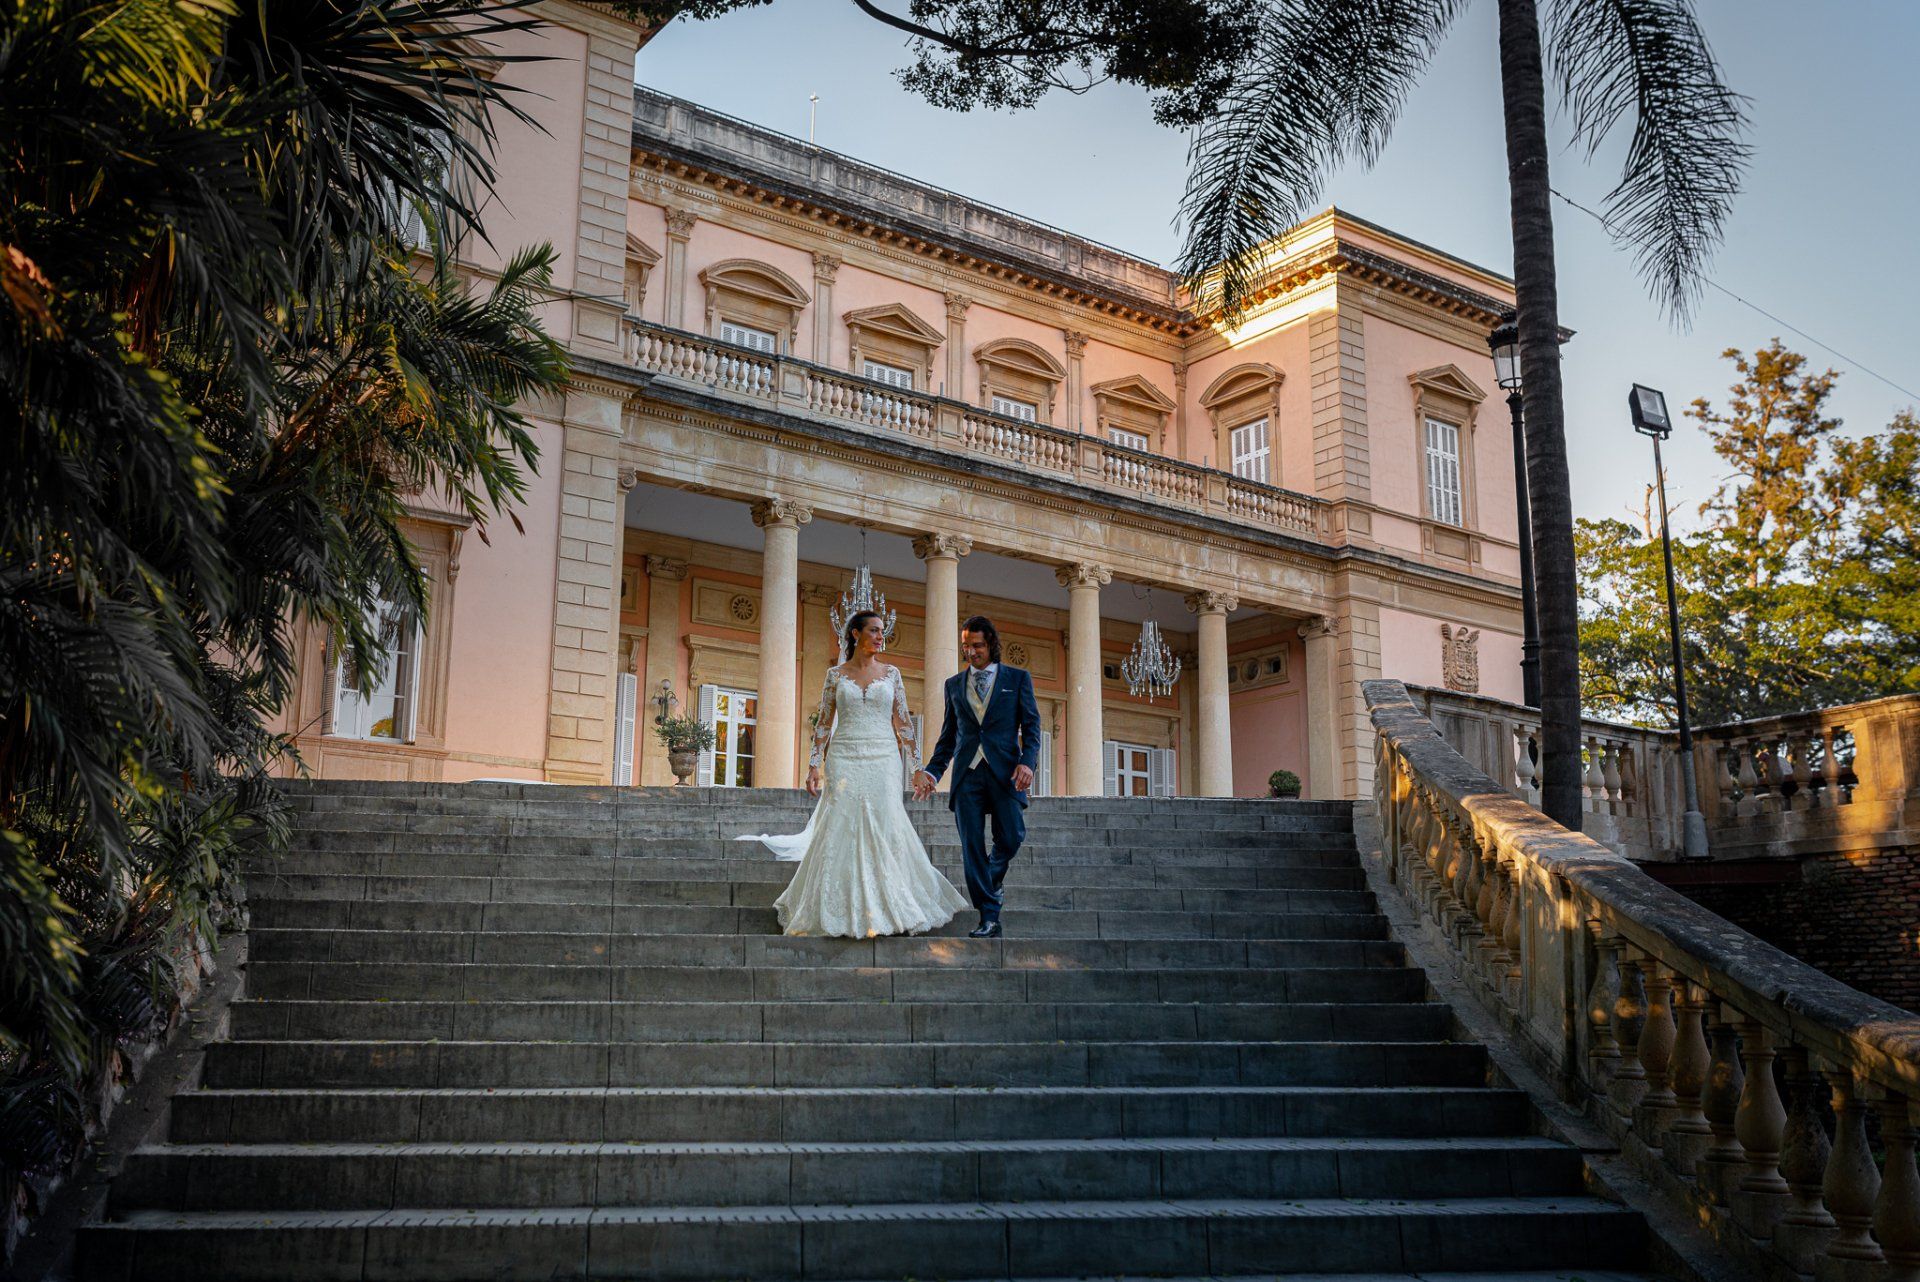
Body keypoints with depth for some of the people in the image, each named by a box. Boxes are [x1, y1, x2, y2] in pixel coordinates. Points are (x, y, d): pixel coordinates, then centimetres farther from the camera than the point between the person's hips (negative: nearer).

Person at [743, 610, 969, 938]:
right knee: (842, 832, -3)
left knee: (884, 832, -3)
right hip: (844, 760, -1)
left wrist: (917, 763, 4)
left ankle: (886, 910, 6)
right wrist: (814, 765, -1)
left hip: (883, 761, 1)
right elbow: (823, 723, 6)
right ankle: (842, 910, 6)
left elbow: (903, 722, 9)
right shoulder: (836, 674, 6)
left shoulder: (891, 673, 9)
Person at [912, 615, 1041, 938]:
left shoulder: (1017, 678, 10)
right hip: (967, 774, 2)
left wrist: (1027, 761, -12)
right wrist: (932, 771, 8)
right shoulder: (954, 684, 17)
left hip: (1004, 771, -2)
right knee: (972, 847, -4)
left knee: (1011, 837, -10)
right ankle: (989, 919, 0)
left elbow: (1031, 724, 4)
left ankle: (994, 875, 25)